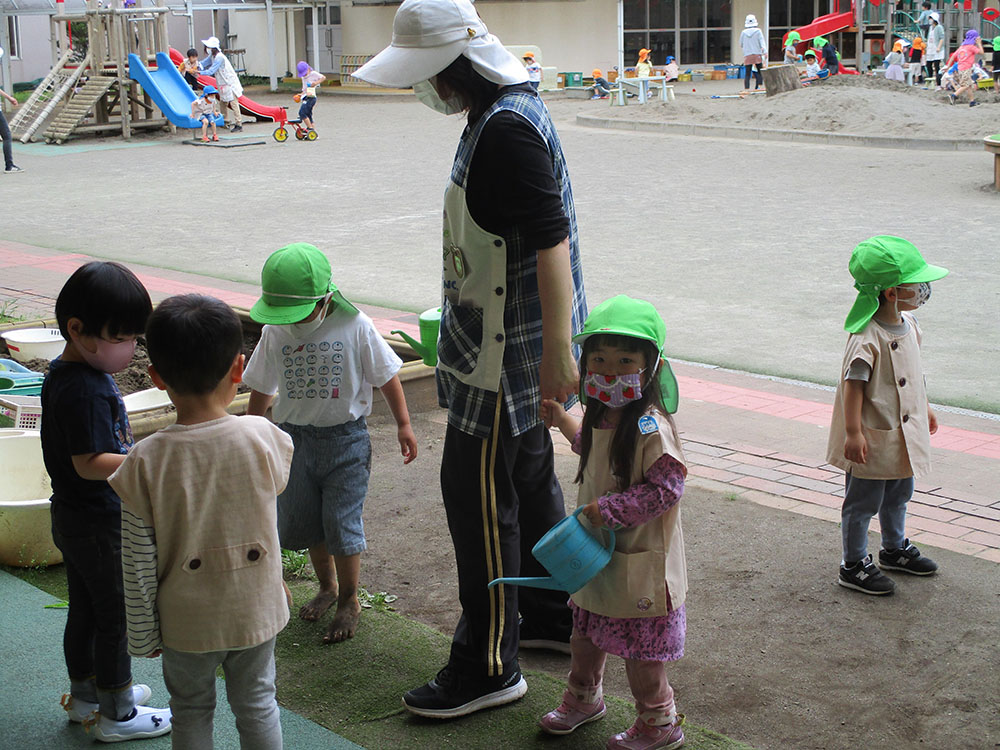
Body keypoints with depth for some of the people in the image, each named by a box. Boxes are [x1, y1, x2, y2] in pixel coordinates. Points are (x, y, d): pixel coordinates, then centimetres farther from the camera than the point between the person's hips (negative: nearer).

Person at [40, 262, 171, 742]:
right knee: (116, 617, 5)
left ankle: (85, 695, 38)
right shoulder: (85, 390, -27)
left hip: (73, 518, 10)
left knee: (85, 610, 22)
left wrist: (136, 456, 21)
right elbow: (89, 463, -29)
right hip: (99, 524, -10)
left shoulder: (62, 374, 5)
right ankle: (117, 715, 18)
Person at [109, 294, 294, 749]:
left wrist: (142, 635, 0)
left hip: (187, 623, -1)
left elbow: (139, 566, -13)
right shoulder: (263, 439, -19)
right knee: (256, 705, 20)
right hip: (255, 610, 1)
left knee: (191, 711, 21)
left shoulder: (146, 462, -21)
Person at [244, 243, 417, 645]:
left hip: (345, 437, -4)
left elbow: (386, 376, -3)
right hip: (295, 437, 4)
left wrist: (403, 425, 1)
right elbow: (262, 389, 8)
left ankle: (349, 602, 17)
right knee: (304, 522, 12)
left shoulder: (354, 327, -14)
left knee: (341, 525, -2)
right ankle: (327, 586, 37)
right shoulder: (275, 332, -5)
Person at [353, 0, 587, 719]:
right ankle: (553, 613, 38)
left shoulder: (507, 129, -23)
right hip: (511, 344, 11)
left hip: (508, 351, -11)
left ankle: (488, 666, 8)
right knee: (529, 477, 21)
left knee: (479, 495, -3)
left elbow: (550, 241, -27)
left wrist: (557, 352, -26)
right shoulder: (509, 109, 11)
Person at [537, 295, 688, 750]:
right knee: (585, 631, 24)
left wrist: (609, 509, -28)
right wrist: (563, 422, 21)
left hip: (640, 563, -9)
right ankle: (582, 698, 47)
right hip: (598, 551, 9)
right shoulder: (602, 416, 2)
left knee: (640, 648, 6)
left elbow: (666, 489, -28)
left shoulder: (650, 428, -26)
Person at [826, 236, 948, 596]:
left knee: (898, 494, 24)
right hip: (873, 437, -9)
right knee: (863, 501, 5)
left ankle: (895, 549, 44)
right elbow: (853, 384, -24)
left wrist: (924, 406, 26)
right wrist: (853, 432, -24)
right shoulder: (866, 337, -26)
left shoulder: (907, 323, 3)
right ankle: (854, 564, 18)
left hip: (903, 434, 9)